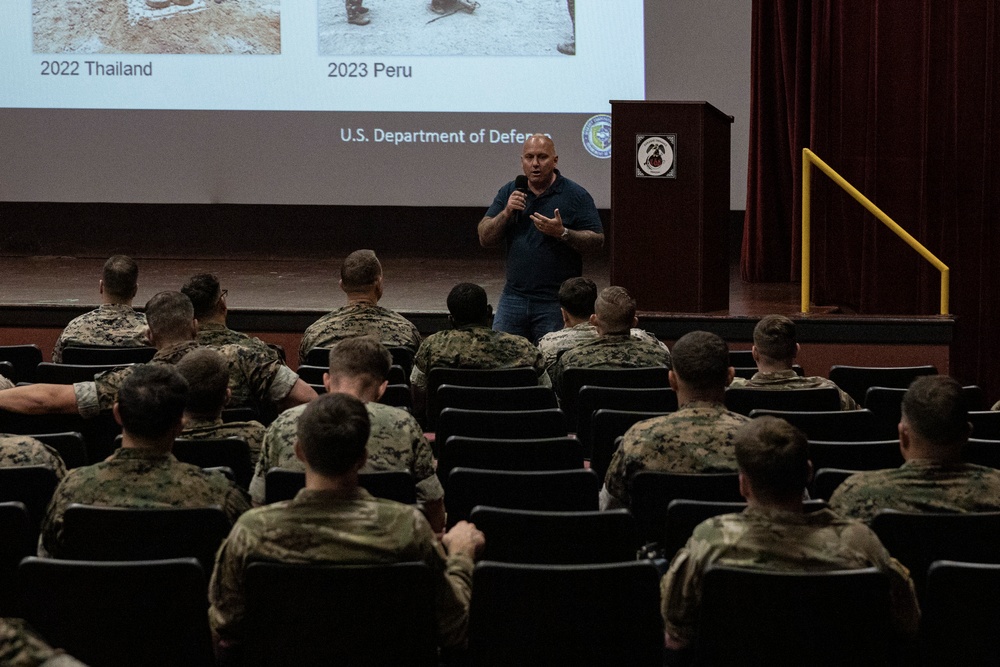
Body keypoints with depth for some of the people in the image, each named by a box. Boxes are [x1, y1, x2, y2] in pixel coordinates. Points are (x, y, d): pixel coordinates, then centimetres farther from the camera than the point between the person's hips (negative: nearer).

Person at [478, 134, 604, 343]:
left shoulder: (576, 196, -2)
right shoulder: (509, 192, 9)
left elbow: (597, 241, -6)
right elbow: (485, 238, 6)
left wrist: (563, 233, -21)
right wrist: (506, 213, -11)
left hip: (556, 302, -3)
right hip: (514, 297, 4)